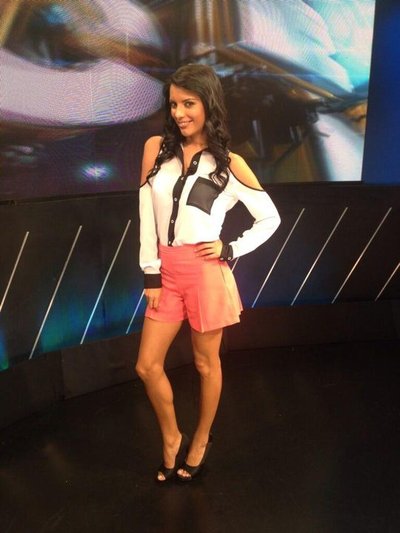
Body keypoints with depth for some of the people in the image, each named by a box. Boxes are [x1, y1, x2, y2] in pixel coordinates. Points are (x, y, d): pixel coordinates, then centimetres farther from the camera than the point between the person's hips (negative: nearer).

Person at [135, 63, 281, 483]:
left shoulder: (228, 163, -3)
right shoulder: (156, 148, 3)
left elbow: (270, 218, 5)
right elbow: (147, 216, 2)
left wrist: (231, 249, -5)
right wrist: (151, 273, -2)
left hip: (206, 272, -3)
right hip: (166, 271, 3)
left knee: (206, 362, 12)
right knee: (147, 366, 7)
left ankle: (201, 439, 35)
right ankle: (171, 439, 31)